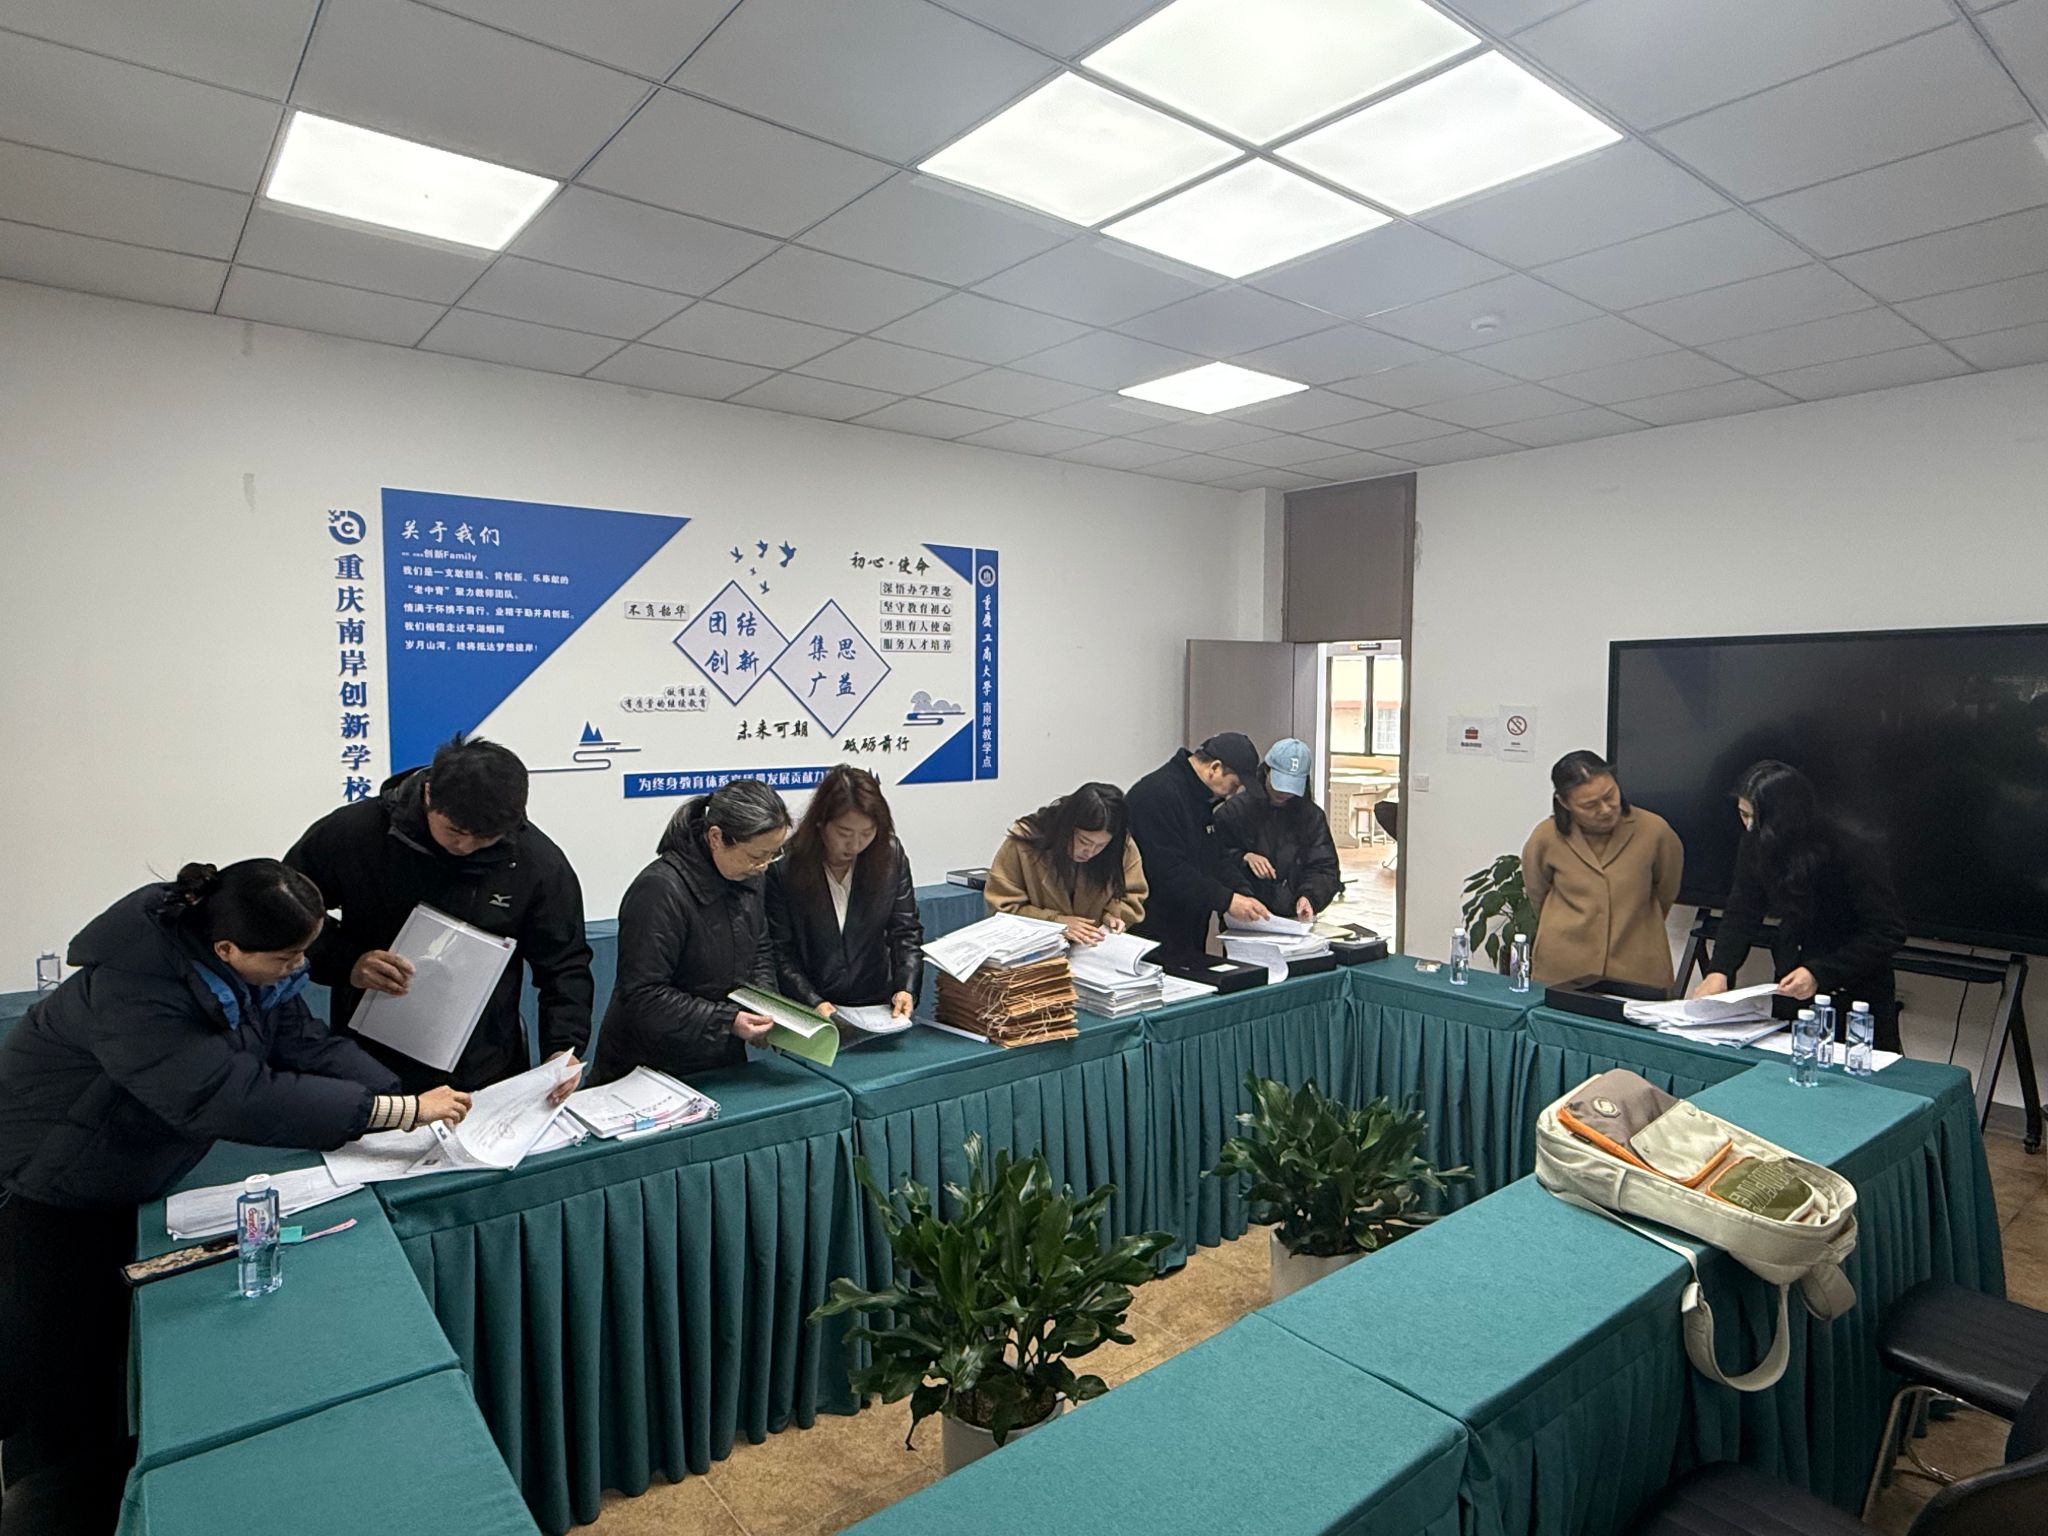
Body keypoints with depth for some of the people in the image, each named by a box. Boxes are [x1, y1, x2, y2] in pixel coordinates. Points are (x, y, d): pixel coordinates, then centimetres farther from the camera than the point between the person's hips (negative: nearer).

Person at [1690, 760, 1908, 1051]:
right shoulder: (1755, 846, -9)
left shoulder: (1855, 854, -23)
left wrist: (1820, 973, -29)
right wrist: (1718, 970, -18)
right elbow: (1743, 913, -4)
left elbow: (1889, 932, -20)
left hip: (1857, 992, -4)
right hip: (1790, 986, 5)